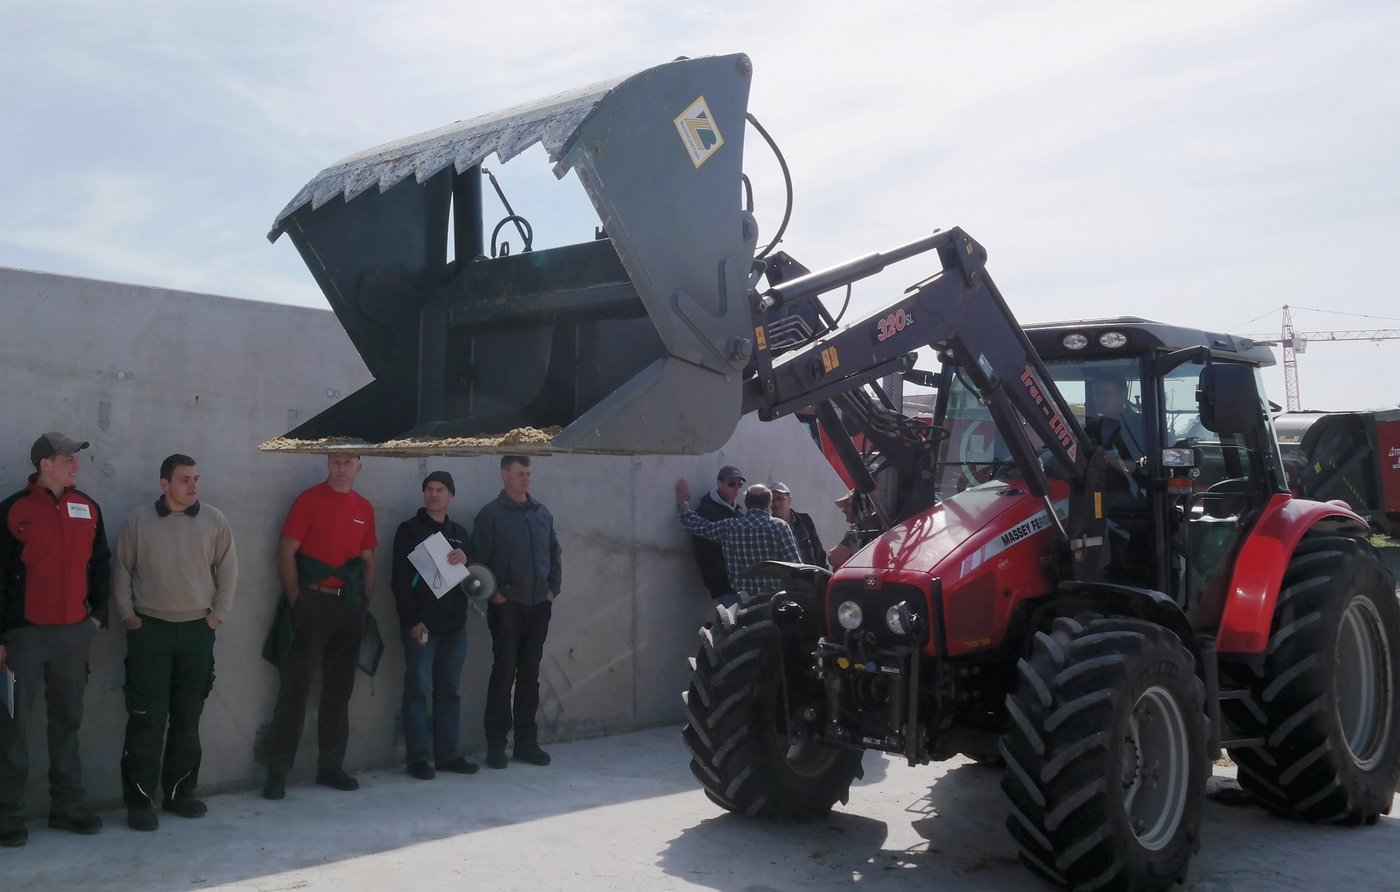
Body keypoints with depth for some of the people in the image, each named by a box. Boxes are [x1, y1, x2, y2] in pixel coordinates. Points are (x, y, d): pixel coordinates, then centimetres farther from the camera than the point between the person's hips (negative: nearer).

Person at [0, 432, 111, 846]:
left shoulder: (88, 508, 7)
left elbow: (101, 564, 16)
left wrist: (98, 613, 9)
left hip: (75, 633, 4)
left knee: (67, 720, 10)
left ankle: (67, 805, 18)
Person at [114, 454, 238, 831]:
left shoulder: (214, 521, 2)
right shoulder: (138, 521, -1)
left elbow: (228, 569, 6)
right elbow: (122, 571, 4)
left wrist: (218, 614, 1)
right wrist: (127, 615, -1)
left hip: (197, 630, 2)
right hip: (150, 630, -2)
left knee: (188, 717, 9)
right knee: (146, 718, -3)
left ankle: (180, 792, 20)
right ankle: (140, 799, 3)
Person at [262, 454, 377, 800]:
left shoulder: (364, 507, 11)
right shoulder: (309, 500, -3)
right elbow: (286, 553, -6)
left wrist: (365, 603, 7)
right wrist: (296, 601, -10)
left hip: (349, 606, 5)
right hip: (314, 602, -5)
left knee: (339, 690, 11)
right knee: (295, 688, -4)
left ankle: (331, 765, 20)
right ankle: (277, 770, 1)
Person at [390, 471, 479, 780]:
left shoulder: (458, 533, 15)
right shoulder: (410, 530, 0)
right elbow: (400, 579, -5)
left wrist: (465, 561, -6)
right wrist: (412, 620, -13)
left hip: (454, 625, 5)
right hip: (421, 625, -5)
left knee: (450, 690, 8)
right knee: (418, 690, -3)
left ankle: (448, 754, 14)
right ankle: (417, 757, 3)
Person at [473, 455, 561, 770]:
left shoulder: (542, 513, 11)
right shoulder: (491, 514, -5)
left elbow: (554, 552, 17)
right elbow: (479, 558, -8)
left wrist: (553, 587, 7)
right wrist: (494, 593, -11)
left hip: (539, 606, 5)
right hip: (507, 606, -5)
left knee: (530, 675, 9)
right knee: (503, 674, -3)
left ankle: (527, 742, 17)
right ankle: (496, 746, 5)